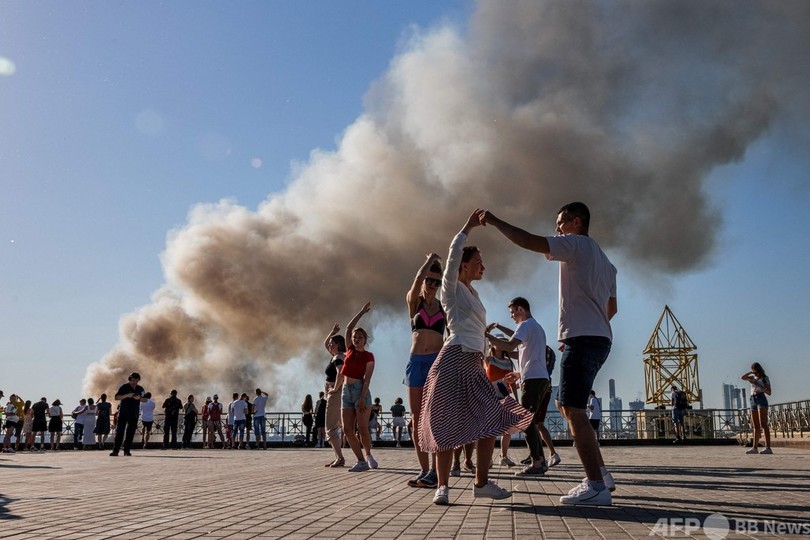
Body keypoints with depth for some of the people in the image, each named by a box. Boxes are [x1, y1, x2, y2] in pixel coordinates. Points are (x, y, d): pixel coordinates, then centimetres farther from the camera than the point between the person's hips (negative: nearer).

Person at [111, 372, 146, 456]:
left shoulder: (140, 389, 9)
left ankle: (127, 450, 7)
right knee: (119, 431, -7)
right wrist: (127, 395, -22)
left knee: (131, 432, 2)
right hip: (123, 412, -3)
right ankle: (115, 450, -8)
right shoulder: (124, 387, -2)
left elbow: (145, 400, 11)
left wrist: (139, 398, -10)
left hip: (134, 414, 3)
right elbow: (116, 397, -8)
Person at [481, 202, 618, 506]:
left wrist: (494, 221, -3)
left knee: (573, 410, -10)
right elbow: (612, 308, 26)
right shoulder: (603, 259, 24)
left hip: (582, 339, -10)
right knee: (568, 407, 15)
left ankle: (596, 486, -10)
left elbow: (528, 241, -13)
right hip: (600, 338, 10)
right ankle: (601, 474, 16)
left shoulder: (576, 244, -3)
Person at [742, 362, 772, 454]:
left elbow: (769, 392, -6)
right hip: (753, 400, 6)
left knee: (763, 424, -16)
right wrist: (750, 372, -4)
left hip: (761, 399, -6)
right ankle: (755, 448, 9)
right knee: (756, 426, 7)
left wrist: (758, 384, -16)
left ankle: (768, 448, -22)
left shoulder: (765, 378, 1)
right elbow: (742, 377, 4)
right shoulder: (753, 377, 17)